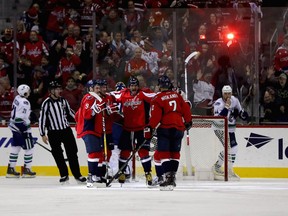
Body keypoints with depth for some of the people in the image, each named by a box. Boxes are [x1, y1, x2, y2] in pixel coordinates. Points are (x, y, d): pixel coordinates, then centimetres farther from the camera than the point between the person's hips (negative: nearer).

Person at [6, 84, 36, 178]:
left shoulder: (17, 99, 7)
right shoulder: (24, 102, -21)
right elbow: (22, 118, -25)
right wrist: (26, 131, -22)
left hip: (14, 127, 9)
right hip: (22, 128, -9)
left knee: (16, 147, 13)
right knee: (29, 148, 1)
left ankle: (11, 169, 14)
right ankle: (26, 170, 4)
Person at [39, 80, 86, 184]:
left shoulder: (63, 100, 5)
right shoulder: (47, 103, -11)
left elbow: (70, 111, 20)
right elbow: (42, 119, -9)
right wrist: (43, 135, -11)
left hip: (66, 130, 4)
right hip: (53, 133, -4)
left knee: (72, 153, 1)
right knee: (58, 155, 1)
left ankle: (77, 174, 6)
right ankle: (64, 175, 13)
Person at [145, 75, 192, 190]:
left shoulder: (158, 99, -5)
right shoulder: (177, 96, 10)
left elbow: (155, 116, -11)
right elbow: (186, 109, 12)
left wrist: (150, 128, -8)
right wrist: (188, 121, 25)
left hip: (165, 129, -5)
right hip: (178, 128, 5)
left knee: (163, 153, -3)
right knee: (175, 153, 14)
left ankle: (168, 177, -14)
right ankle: (172, 176, 11)